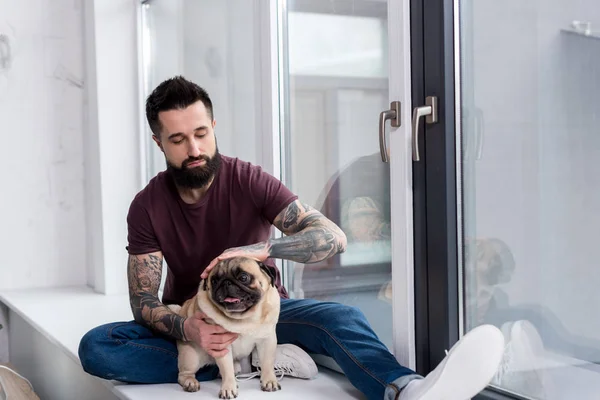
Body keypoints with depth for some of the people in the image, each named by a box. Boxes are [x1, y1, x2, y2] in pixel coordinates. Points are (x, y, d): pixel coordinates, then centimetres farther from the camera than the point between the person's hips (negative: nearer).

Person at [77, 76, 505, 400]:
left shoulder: (249, 181, -12)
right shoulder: (147, 206, -8)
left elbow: (333, 237, -22)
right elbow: (143, 301, -12)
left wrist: (263, 248, -41)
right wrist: (187, 329, -35)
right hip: (188, 320, 2)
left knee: (340, 316, -31)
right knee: (96, 346, -25)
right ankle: (261, 361, -28)